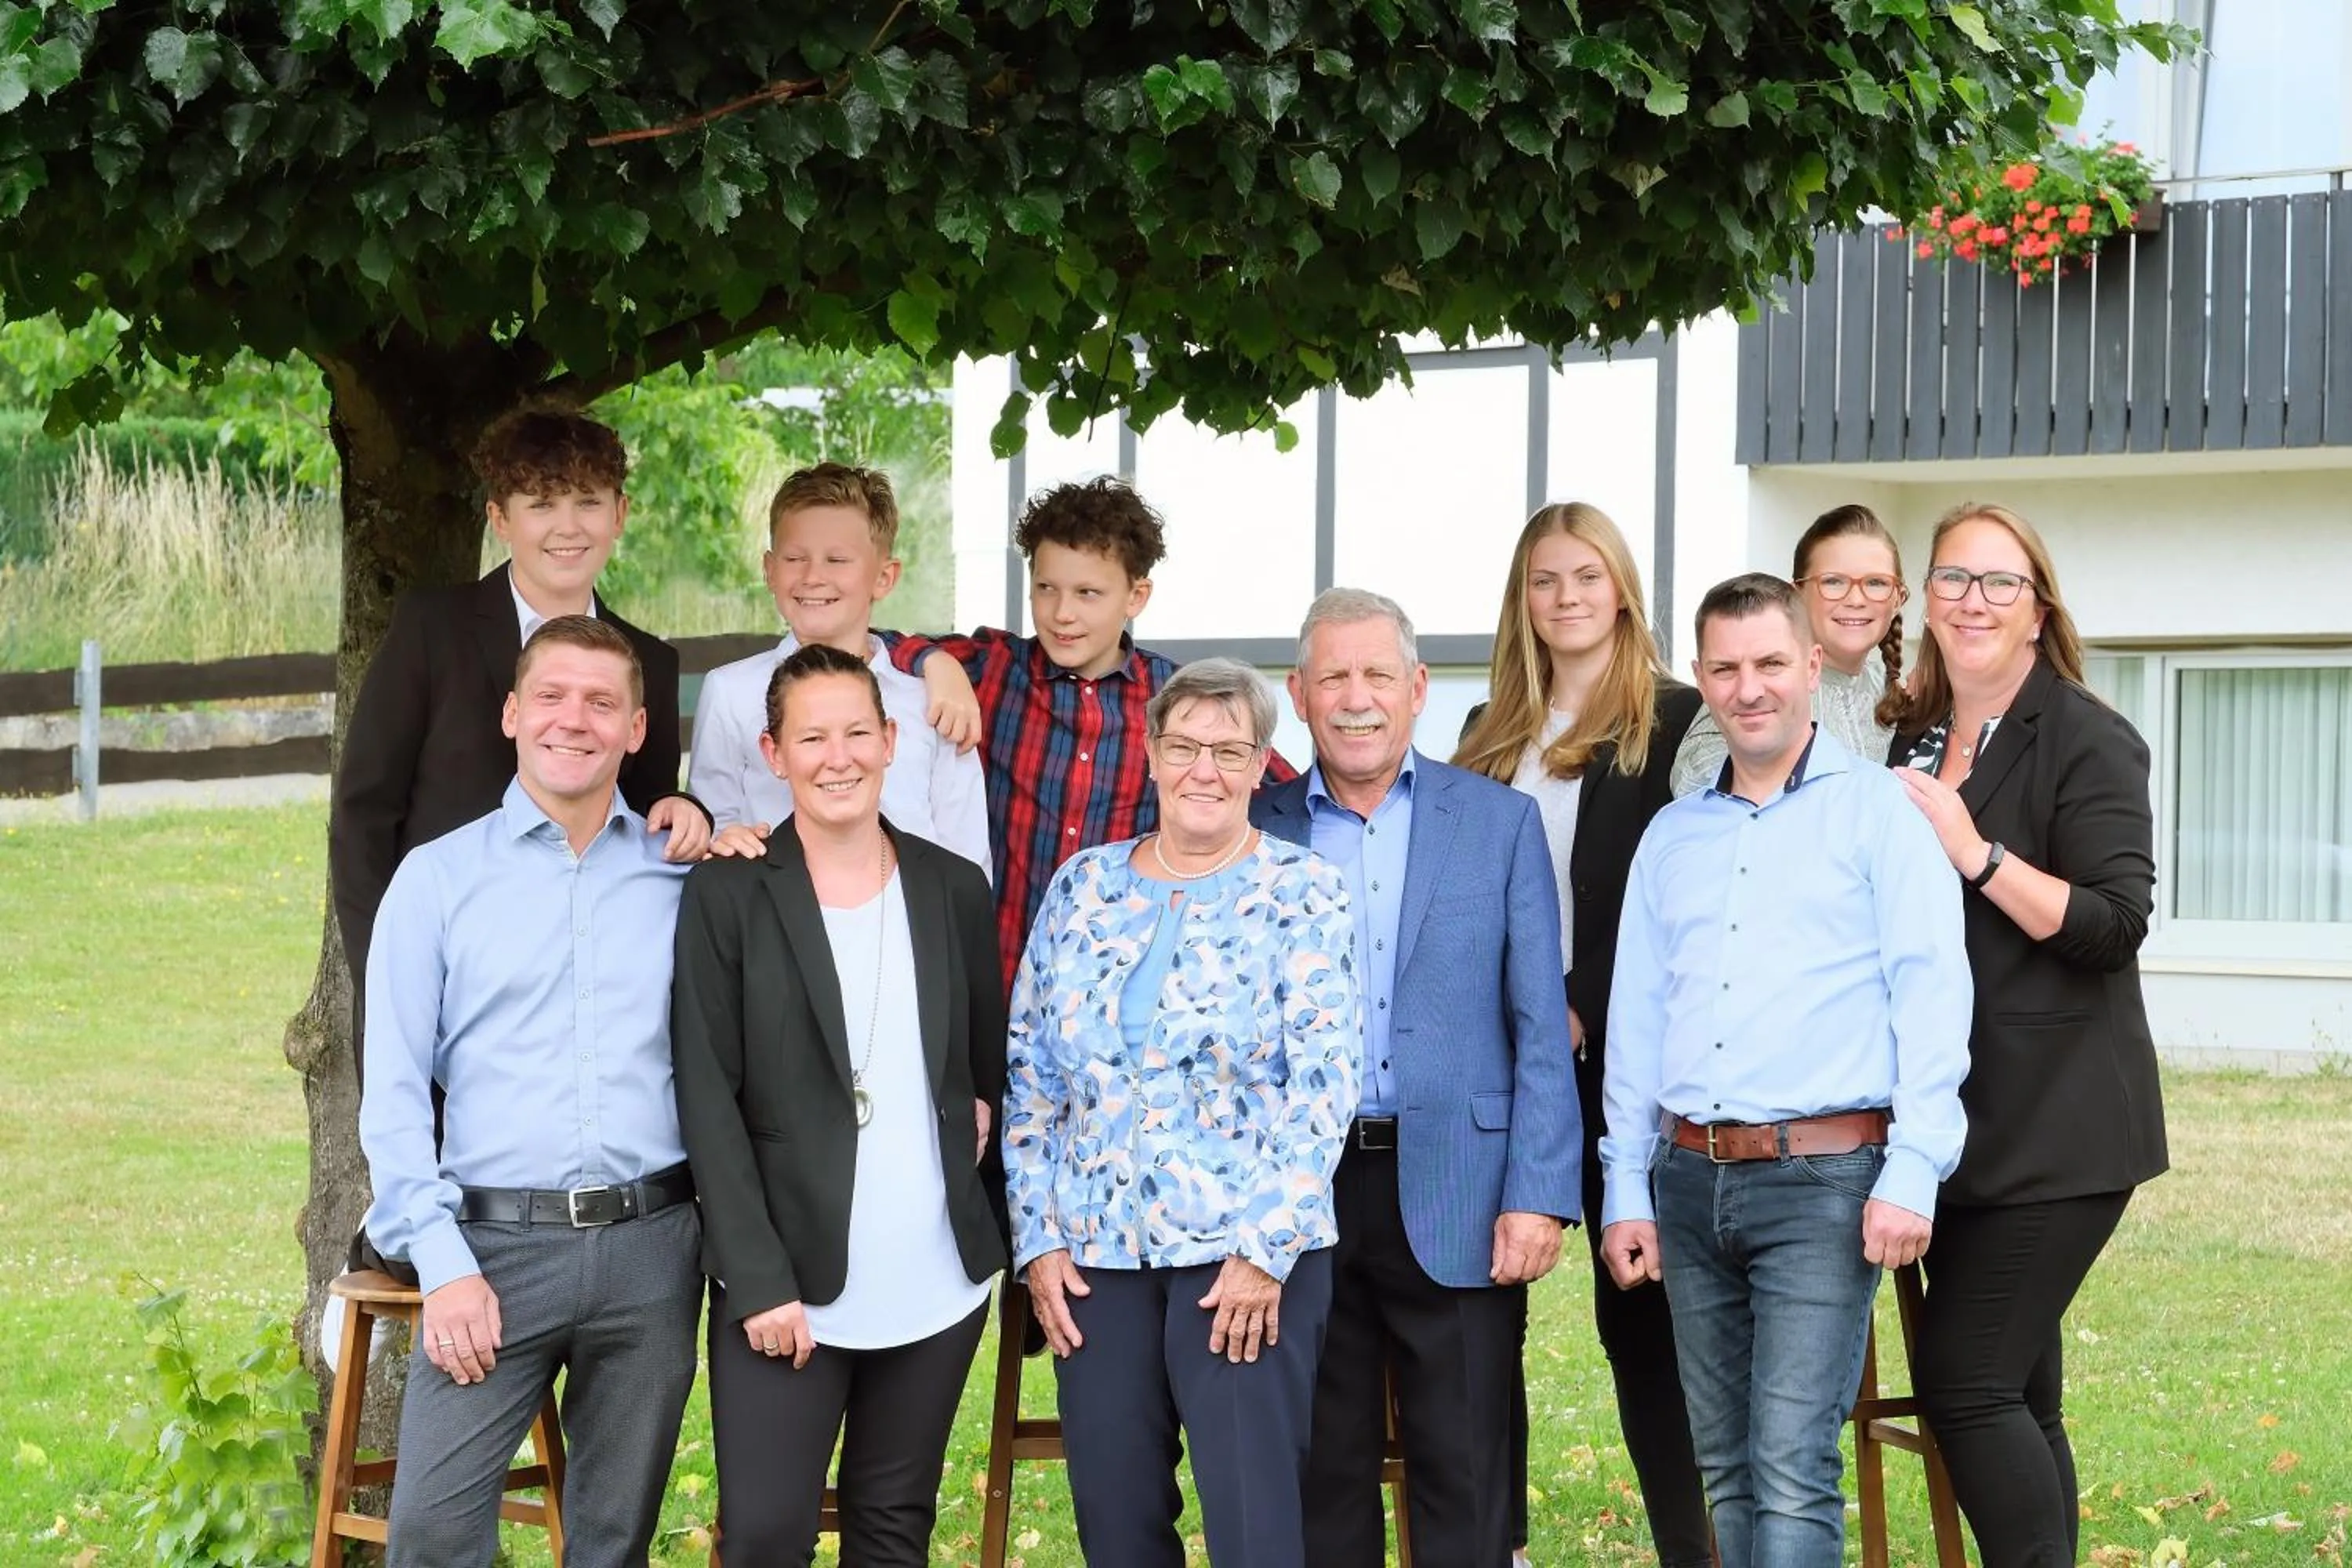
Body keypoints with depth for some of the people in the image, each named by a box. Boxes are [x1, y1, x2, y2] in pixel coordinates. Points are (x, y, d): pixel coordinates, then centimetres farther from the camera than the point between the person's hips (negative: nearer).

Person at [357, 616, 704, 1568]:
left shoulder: (685, 876, 8)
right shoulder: (438, 875, 3)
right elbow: (393, 1089, -2)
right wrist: (441, 1263, -8)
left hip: (649, 1247, 2)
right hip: (495, 1241, -2)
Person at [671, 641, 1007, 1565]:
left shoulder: (955, 888, 7)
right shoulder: (727, 895, -4)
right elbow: (708, 1102, -8)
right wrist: (760, 1281, -13)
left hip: (938, 1280, 4)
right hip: (787, 1279, -3)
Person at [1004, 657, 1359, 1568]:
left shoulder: (1303, 895, -2)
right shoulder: (1081, 887, 9)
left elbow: (1323, 1083, -8)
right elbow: (1029, 1074, 9)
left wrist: (1267, 1247, -14)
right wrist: (1037, 1237, 2)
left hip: (1247, 1248, -4)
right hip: (1094, 1251, 4)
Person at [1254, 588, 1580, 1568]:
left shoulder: (1500, 822, 5)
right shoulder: (1258, 830, 7)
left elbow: (1539, 1027, 0)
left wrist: (1538, 1195, -8)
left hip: (1455, 1195, -1)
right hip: (1299, 1194, 1)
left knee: (1466, 1482, 2)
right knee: (1322, 1476, 8)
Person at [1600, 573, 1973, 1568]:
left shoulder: (1878, 811, 0)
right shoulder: (1671, 835, 16)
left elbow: (1931, 994, -6)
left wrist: (1913, 1172, -14)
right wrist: (1626, 1188, 11)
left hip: (1821, 1179, -5)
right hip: (1691, 1180, 5)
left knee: (1792, 1467, -11)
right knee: (1725, 1466, 10)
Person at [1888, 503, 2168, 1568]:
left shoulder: (2087, 741, -8)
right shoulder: (1918, 739, 15)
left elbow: (2114, 924, -17)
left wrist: (1977, 853, -23)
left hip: (2055, 1123, -8)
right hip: (1965, 1120, 8)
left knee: (1963, 1380, -13)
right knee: (2016, 1390, 11)